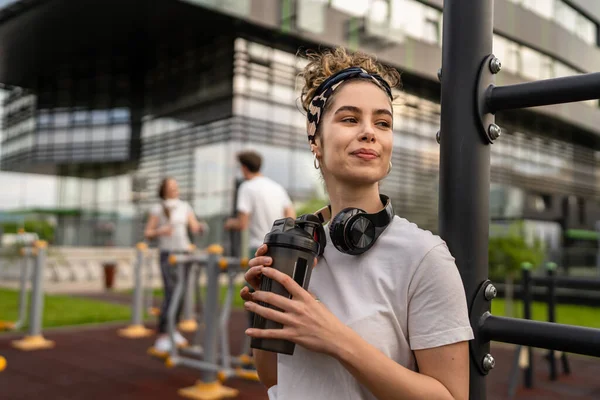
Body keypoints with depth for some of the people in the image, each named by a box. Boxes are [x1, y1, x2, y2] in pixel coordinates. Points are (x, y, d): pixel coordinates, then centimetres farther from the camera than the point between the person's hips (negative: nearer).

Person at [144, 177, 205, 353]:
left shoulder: (185, 207, 11)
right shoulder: (157, 209, 0)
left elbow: (195, 228, 6)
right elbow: (147, 233, -1)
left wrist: (201, 227, -16)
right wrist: (161, 231, -20)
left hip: (184, 252, 5)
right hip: (167, 254, -4)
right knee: (171, 293, -15)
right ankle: (162, 337, -13)